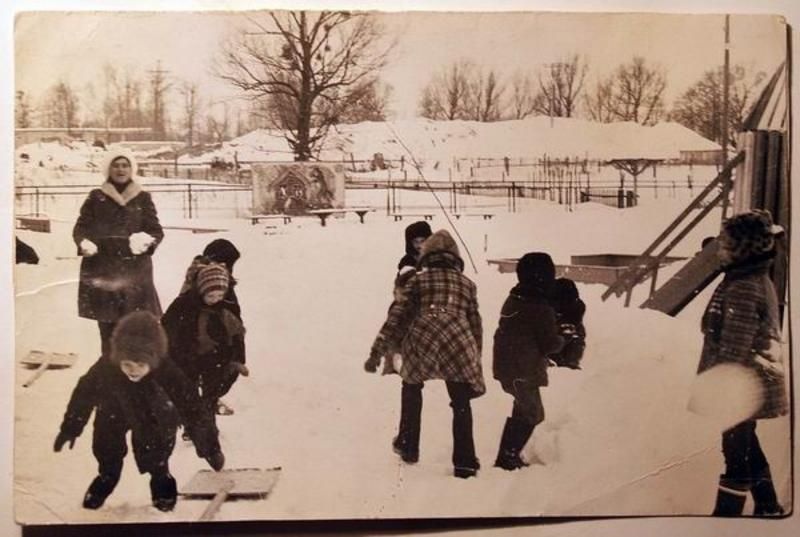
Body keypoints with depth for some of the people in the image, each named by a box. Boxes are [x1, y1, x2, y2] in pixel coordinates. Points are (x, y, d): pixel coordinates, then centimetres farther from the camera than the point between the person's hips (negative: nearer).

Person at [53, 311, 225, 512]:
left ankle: (160, 478, 36)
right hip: (113, 415, 2)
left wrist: (211, 447, -27)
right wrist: (69, 428, -3)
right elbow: (84, 394, -17)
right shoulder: (105, 367, -37)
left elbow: (192, 406, -33)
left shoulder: (167, 371, -41)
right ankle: (107, 476, 42)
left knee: (156, 462, 3)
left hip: (153, 418, -1)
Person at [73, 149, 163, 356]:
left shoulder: (143, 198, 9)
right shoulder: (96, 197, 8)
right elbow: (80, 228, 9)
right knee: (107, 328, -1)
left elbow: (156, 230, 7)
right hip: (102, 271, 0)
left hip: (135, 271, 0)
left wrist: (147, 240, -15)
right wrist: (84, 243, -12)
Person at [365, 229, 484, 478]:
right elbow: (475, 324, 23)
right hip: (458, 342, 1)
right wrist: (476, 360, 32)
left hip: (421, 337, 0)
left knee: (412, 387, 26)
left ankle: (409, 447, 31)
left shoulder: (417, 280, 18)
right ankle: (464, 463, 9)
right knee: (461, 404, 13)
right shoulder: (467, 283, 24)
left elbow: (396, 317, 11)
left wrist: (377, 353, 11)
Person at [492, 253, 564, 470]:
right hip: (524, 372, -8)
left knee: (523, 410, 22)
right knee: (532, 414, 7)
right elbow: (550, 344, -16)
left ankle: (508, 456, 26)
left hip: (506, 366, 8)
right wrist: (562, 339, 6)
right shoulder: (541, 309, -20)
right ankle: (508, 457, 6)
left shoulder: (512, 300, 7)